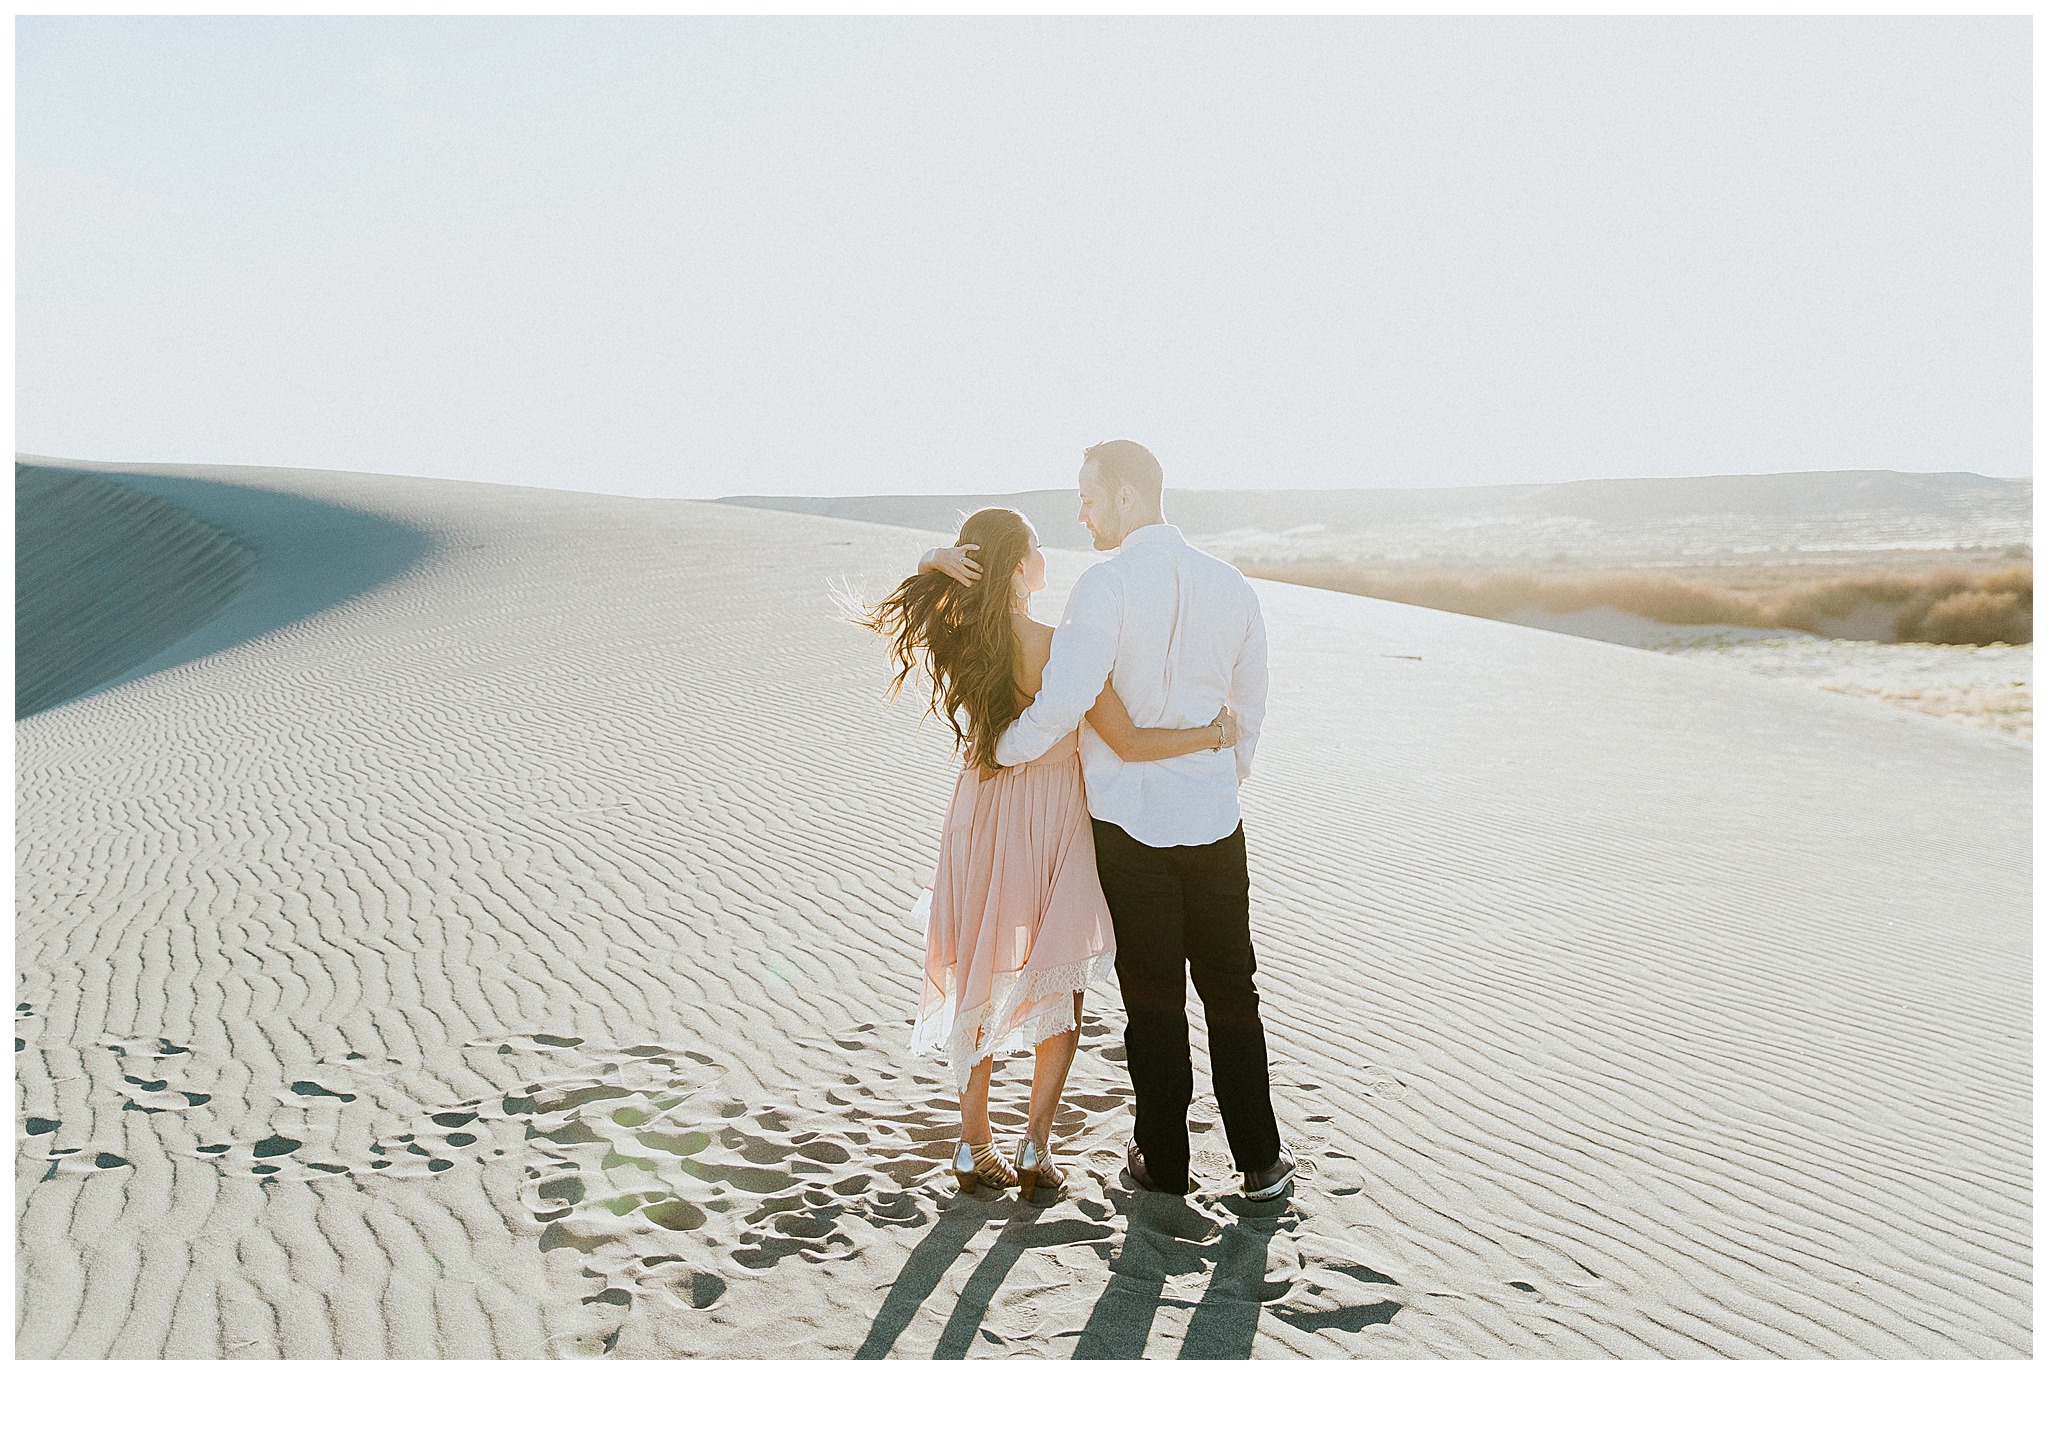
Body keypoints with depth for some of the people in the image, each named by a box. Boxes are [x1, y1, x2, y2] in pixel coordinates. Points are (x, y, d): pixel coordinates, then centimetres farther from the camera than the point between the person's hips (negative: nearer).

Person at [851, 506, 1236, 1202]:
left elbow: (885, 613, 11)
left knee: (978, 981, 16)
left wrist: (930, 564, -11)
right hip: (1053, 818, -4)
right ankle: (1035, 1146, 10)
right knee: (1061, 983, 13)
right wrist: (1215, 733, -6)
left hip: (980, 817, 5)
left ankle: (973, 1145, 22)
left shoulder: (955, 640, -8)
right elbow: (1128, 742, -20)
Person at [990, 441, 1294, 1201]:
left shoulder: (1108, 583, -15)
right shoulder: (1231, 584, 3)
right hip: (1214, 819, 4)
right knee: (1230, 989, 13)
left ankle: (1163, 1160, 19)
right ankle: (1259, 1158, 18)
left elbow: (1062, 702, -22)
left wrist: (1001, 750, -4)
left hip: (1130, 821, -3)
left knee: (1152, 995, 8)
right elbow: (1251, 705, 12)